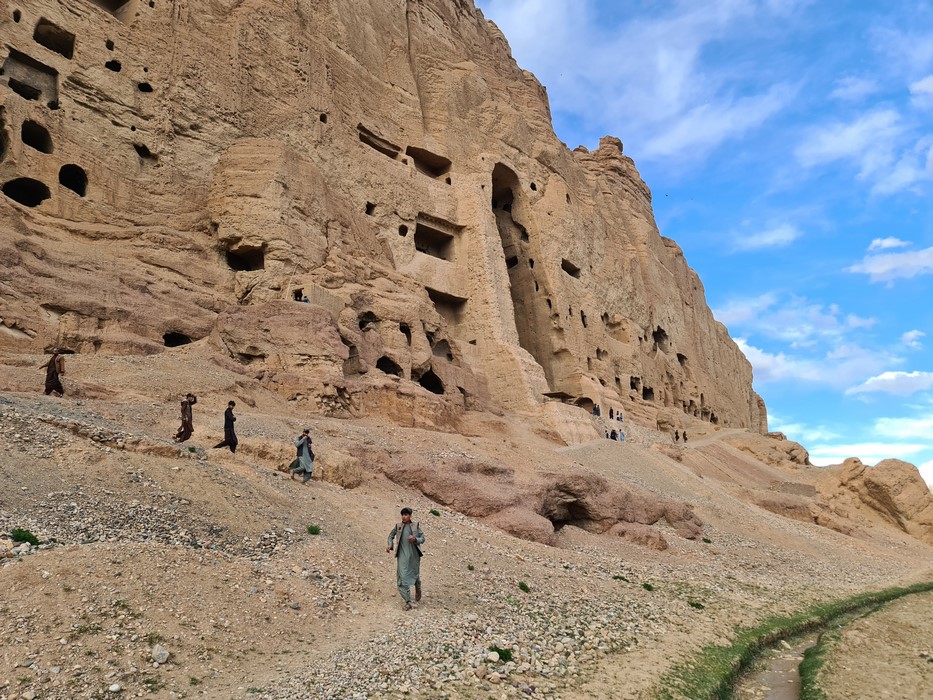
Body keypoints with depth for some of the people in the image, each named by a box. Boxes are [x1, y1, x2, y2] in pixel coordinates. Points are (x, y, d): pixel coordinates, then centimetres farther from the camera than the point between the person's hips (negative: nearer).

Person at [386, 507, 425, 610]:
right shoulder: (398, 526, 4)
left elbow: (422, 539, 1)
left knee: (415, 574, 16)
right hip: (402, 556, 0)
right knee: (402, 577, -10)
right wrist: (389, 545, -2)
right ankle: (408, 602, -8)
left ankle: (418, 590, 49)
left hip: (414, 555, 0)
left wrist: (415, 539, -20)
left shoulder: (416, 526, 1)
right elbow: (391, 536, 16)